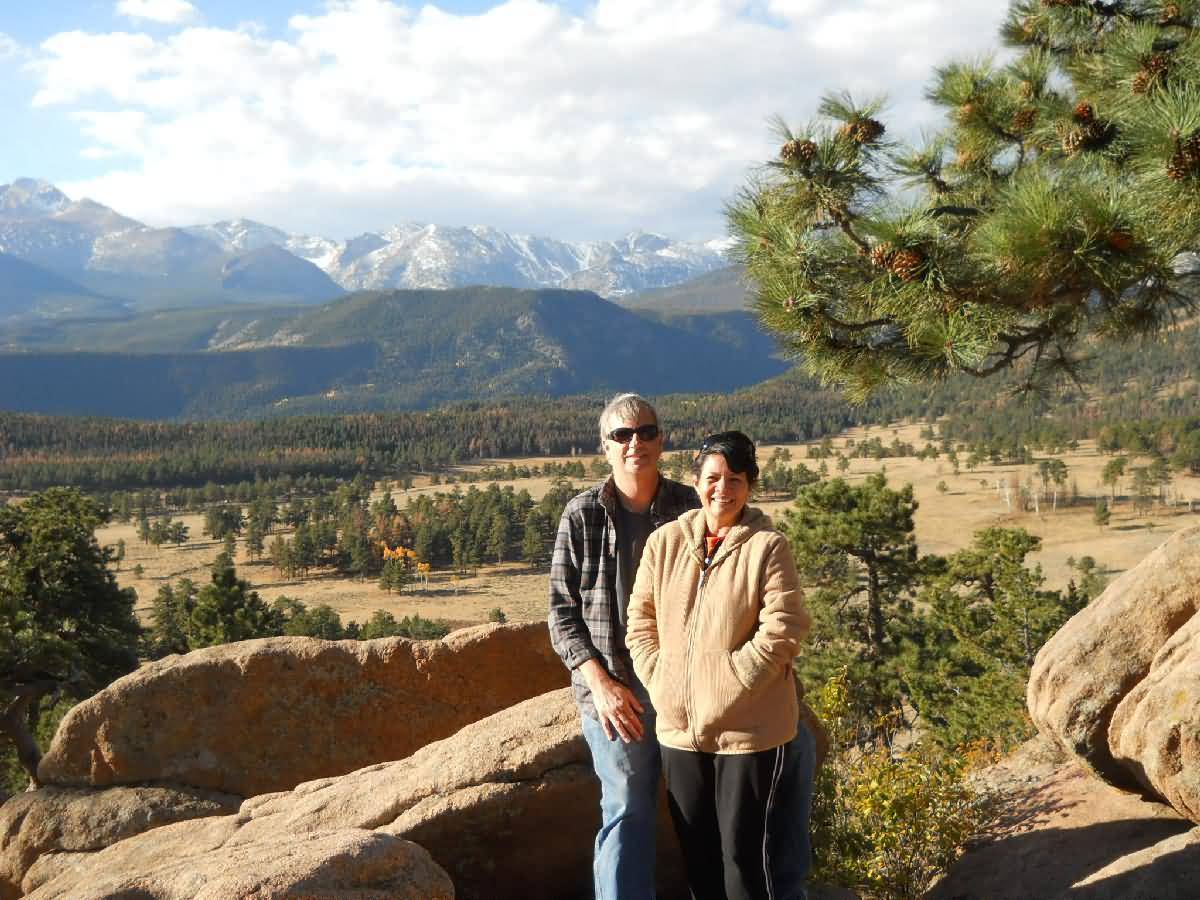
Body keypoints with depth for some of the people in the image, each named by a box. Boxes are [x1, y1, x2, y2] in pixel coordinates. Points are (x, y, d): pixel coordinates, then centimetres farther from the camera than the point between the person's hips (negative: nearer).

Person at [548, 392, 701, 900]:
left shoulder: (691, 509, 2)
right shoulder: (582, 515, -1)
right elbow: (561, 611, 0)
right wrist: (601, 683, -10)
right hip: (614, 689, -2)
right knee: (627, 810, -5)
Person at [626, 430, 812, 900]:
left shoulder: (767, 546, -9)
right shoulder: (665, 541, 4)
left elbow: (783, 630, -15)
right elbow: (641, 621, 7)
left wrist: (727, 685, -16)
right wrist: (661, 681, -4)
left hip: (749, 729, -4)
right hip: (679, 727, 5)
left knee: (747, 854, 6)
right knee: (697, 853, 18)